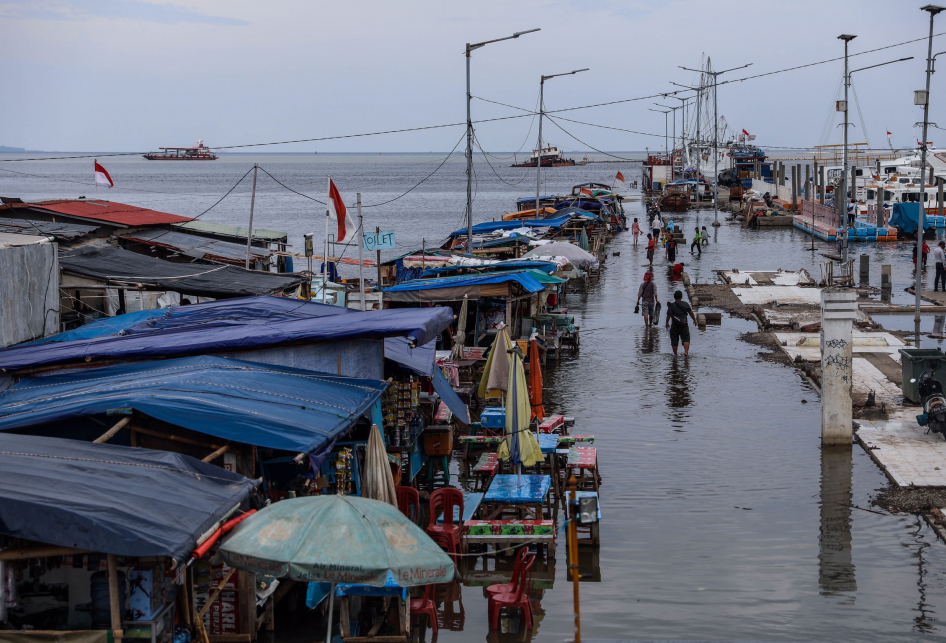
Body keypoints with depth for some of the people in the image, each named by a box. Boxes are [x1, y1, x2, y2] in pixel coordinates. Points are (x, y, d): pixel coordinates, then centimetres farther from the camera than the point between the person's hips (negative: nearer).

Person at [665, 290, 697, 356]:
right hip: (684, 325, 0)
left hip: (674, 326, 0)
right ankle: (686, 351, -18)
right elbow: (691, 313, 6)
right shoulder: (685, 304, 0)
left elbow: (668, 315, 2)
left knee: (674, 341, 9)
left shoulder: (671, 305, -3)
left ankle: (675, 354, 14)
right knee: (686, 339, 3)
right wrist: (694, 320, 22)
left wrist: (667, 323, 19)